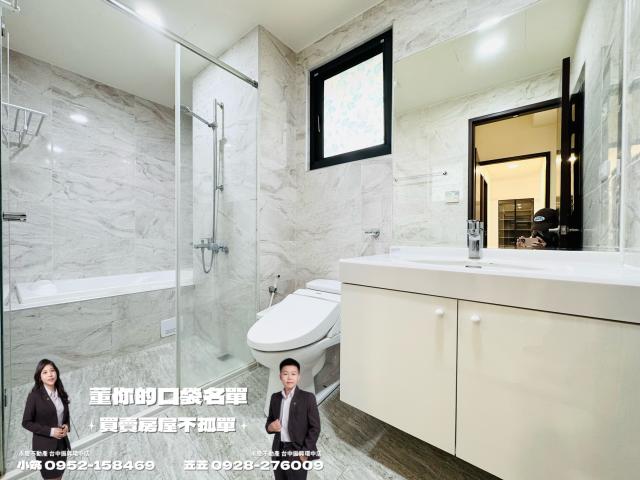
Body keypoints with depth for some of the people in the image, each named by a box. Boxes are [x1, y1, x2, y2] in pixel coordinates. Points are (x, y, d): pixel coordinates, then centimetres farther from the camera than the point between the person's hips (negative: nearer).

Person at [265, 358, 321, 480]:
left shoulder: (308, 398, -12)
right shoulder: (275, 397, 2)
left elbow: (315, 428, -10)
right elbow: (269, 420, 11)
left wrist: (305, 452, -12)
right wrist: (270, 426, -10)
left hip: (297, 452, -4)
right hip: (278, 451, 4)